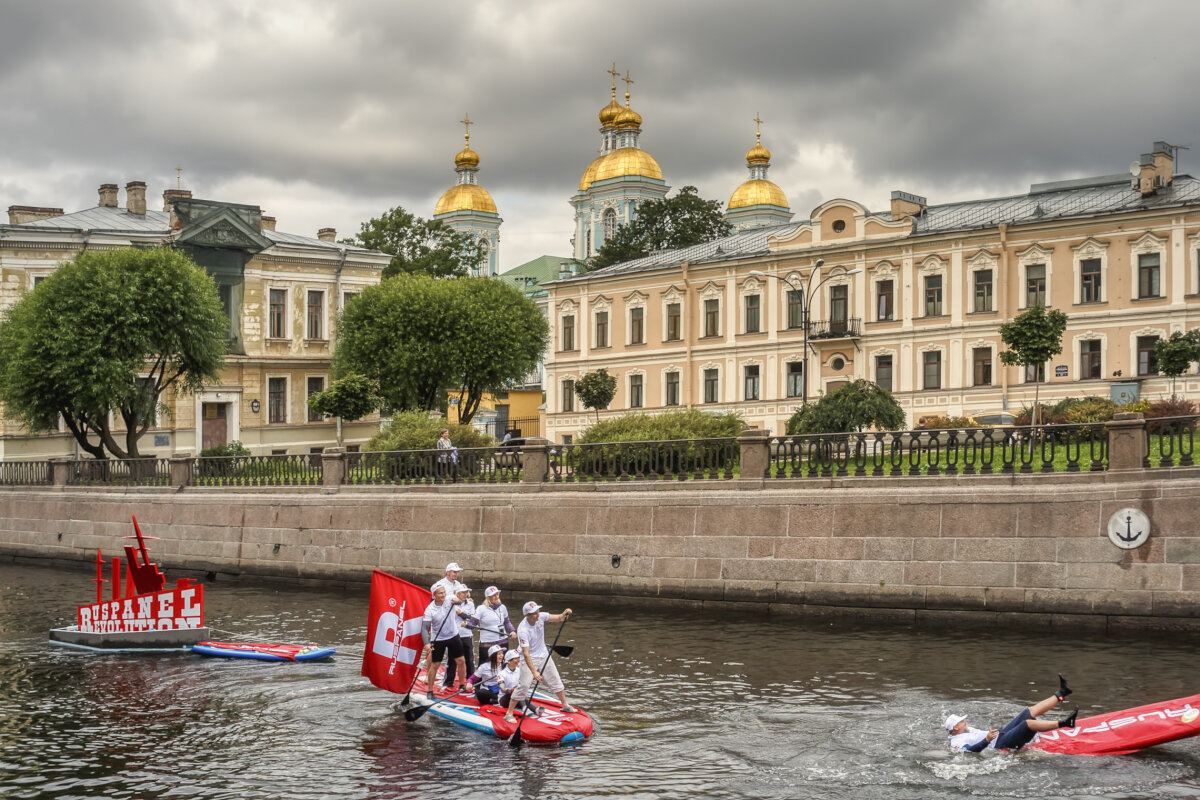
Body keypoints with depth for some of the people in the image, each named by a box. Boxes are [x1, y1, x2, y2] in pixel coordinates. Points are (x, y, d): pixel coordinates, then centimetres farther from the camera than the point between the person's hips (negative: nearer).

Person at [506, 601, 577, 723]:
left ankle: (565, 705, 33)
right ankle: (509, 714, -5)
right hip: (529, 659, -6)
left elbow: (558, 618, -3)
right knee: (524, 686, -14)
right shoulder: (523, 630, -30)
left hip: (544, 656, 6)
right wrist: (534, 672, -36)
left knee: (556, 681, 15)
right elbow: (526, 653, -32)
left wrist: (564, 614, -28)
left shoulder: (541, 617, -14)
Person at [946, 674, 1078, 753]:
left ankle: (1060, 694, 9)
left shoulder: (968, 730, 22)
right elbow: (970, 751, -27)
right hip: (999, 746, -11)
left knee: (1030, 712, 4)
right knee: (1028, 723, -28)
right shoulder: (957, 742, -10)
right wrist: (987, 740, -36)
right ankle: (1063, 723, -34)